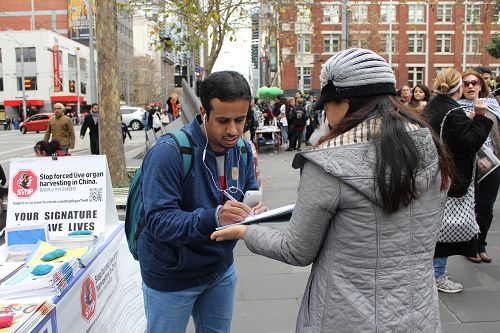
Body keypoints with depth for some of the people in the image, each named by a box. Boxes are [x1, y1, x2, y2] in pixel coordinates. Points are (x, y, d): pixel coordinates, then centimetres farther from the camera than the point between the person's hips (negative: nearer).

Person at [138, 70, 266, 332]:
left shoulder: (243, 150, -4)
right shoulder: (168, 152, -25)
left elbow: (250, 196, 3)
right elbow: (158, 221, -29)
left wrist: (257, 212, -22)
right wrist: (213, 217, -44)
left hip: (221, 269, 6)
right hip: (172, 276, -5)